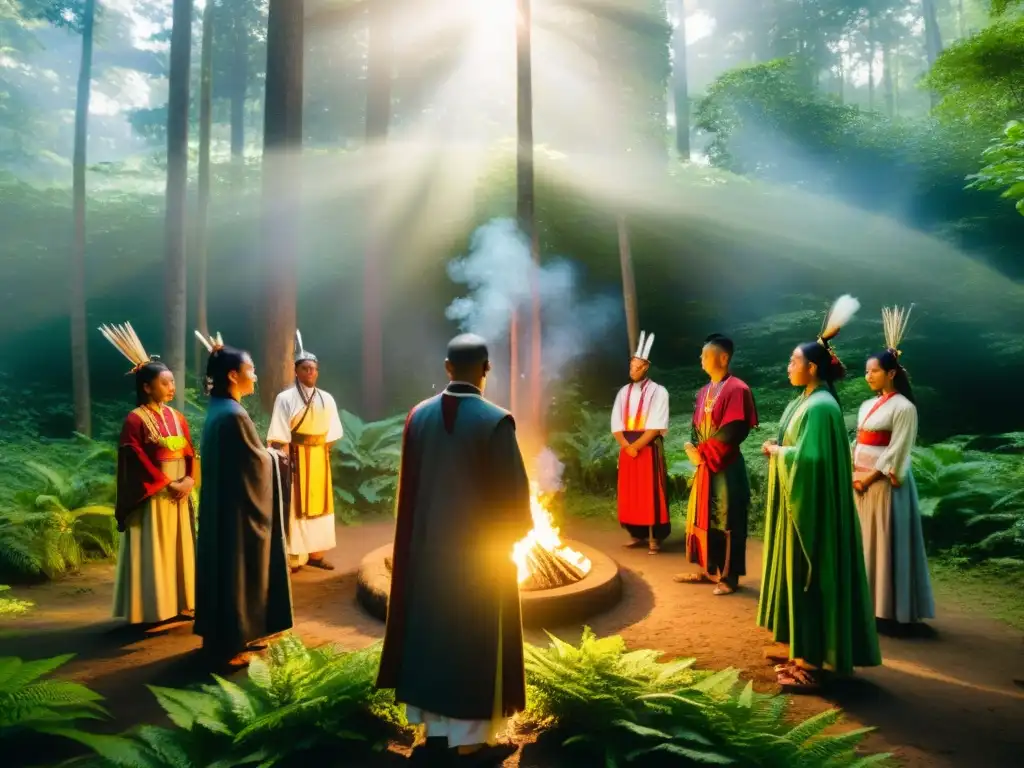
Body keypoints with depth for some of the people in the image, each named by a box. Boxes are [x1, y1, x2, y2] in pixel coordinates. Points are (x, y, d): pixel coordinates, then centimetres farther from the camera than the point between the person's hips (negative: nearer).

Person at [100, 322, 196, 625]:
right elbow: (138, 461, -14)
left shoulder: (177, 417, 9)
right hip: (152, 497, -6)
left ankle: (178, 602, 22)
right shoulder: (135, 420, -10)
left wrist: (188, 480, -8)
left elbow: (189, 453, 8)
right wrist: (166, 484, -15)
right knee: (152, 550, 1)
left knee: (179, 548, 12)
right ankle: (151, 608, 11)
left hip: (180, 494, 7)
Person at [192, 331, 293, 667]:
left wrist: (266, 455, 14)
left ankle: (226, 637, 31)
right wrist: (274, 456, 4)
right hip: (237, 507, -10)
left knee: (225, 569, 18)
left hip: (221, 504, 10)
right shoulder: (233, 415, -23)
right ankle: (229, 645, 16)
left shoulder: (217, 410, 7)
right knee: (236, 572, 3)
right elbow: (257, 462, -16)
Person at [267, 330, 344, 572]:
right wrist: (286, 461, -18)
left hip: (320, 458, 5)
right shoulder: (285, 398, -7)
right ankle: (292, 558, 4)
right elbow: (280, 437, -12)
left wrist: (321, 451, 2)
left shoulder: (326, 399, 7)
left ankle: (315, 554, 16)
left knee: (319, 503, 8)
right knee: (295, 505, -2)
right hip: (295, 458, -5)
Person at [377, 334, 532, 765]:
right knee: (474, 640, 10)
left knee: (430, 631, 17)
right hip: (481, 547, -4)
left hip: (427, 544, 5)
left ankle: (434, 730, 30)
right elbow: (513, 490, -13)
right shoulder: (496, 421, -18)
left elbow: (407, 487, 4)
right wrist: (518, 529, 6)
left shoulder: (418, 416, -4)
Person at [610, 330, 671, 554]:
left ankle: (654, 538, 3)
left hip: (649, 449, -5)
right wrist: (626, 446, -9)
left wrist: (636, 445, -14)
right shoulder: (624, 392, 11)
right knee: (629, 493, 7)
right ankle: (637, 534, 17)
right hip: (627, 448, 5)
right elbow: (616, 425, 6)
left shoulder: (658, 392, -5)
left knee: (650, 493, -3)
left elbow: (656, 426, -13)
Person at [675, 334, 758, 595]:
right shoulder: (704, 392, 12)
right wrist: (695, 449, -4)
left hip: (726, 467, -8)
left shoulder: (737, 390, -13)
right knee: (702, 517, 14)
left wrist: (703, 453, -14)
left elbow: (732, 432, -19)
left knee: (725, 521, 1)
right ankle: (708, 569, 26)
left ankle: (729, 576, 13)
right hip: (705, 465, 8)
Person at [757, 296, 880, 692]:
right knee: (797, 575, 17)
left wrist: (776, 451, -12)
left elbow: (808, 458, -27)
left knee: (809, 578, -2)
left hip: (812, 509, -10)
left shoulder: (820, 407, -20)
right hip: (798, 505, 10)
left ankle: (811, 665, 9)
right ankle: (801, 648, 30)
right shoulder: (806, 400, 10)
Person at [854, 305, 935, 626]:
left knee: (884, 544, -2)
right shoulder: (868, 405, 13)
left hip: (884, 485, -8)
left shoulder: (903, 408, -11)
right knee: (863, 541, 12)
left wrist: (869, 478, -16)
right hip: (861, 482, 8)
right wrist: (853, 474, 2)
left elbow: (896, 453, -16)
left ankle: (885, 607, 9)